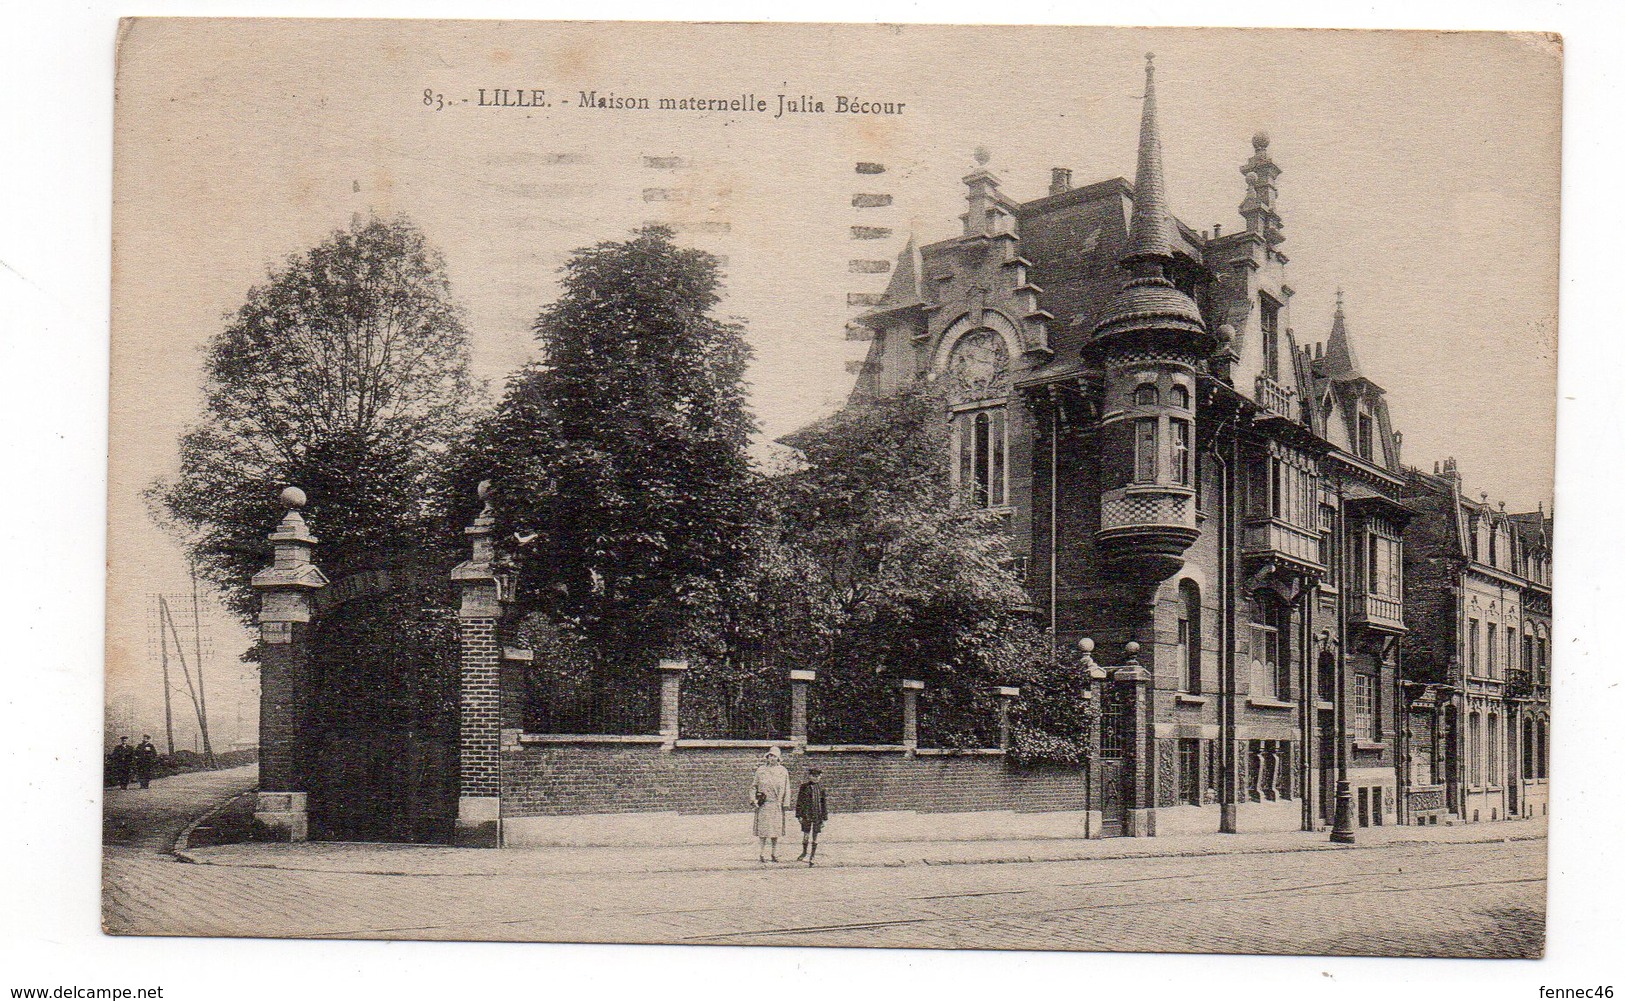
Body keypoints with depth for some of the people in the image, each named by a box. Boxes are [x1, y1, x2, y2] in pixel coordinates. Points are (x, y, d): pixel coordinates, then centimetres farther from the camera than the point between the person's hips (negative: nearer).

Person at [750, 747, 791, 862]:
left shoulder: (783, 771, 8)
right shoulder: (761, 770, 6)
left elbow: (786, 789, 9)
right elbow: (754, 786, 9)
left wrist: (786, 803, 3)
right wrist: (753, 799, -2)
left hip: (777, 805, 2)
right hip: (763, 805, -2)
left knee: (776, 831, 6)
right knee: (763, 831, -4)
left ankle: (774, 854, 15)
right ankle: (761, 855, -1)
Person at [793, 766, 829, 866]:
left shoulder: (821, 787, 2)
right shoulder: (804, 786, -2)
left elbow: (825, 802, 5)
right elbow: (799, 801, 2)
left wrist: (825, 817, 3)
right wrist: (799, 815, -3)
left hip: (818, 815, 1)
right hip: (807, 815, -1)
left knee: (815, 835, 5)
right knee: (806, 835, 5)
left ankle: (813, 855, 15)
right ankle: (804, 852, 27)